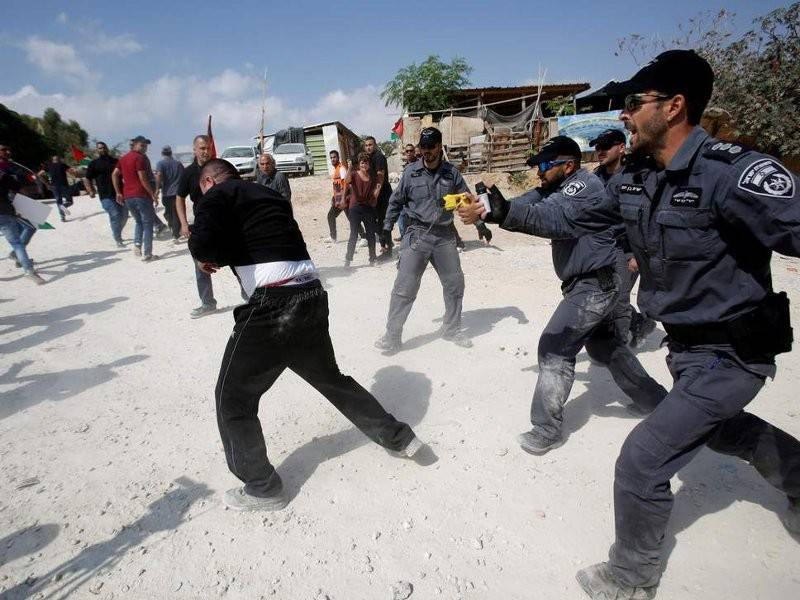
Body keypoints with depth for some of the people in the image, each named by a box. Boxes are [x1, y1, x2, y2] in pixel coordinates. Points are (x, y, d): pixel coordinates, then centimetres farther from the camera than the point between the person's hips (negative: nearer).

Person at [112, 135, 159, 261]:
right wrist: (153, 194, -13)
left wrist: (118, 192, 16)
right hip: (142, 195, -7)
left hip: (128, 196, 7)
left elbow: (114, 174, 14)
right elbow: (142, 178, -16)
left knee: (139, 221, 23)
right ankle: (147, 254, -3)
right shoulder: (141, 158, -7)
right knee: (147, 224, 0)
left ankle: (137, 245, 7)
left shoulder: (124, 158, 17)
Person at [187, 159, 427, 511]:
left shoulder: (218, 195, 4)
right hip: (313, 296, 7)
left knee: (233, 398, 12)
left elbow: (202, 242, -15)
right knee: (330, 378, 26)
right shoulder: (269, 195, 24)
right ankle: (399, 438, 37)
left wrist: (208, 256, 7)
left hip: (273, 305, -7)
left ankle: (262, 489, 23)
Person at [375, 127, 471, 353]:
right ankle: (392, 335, 4)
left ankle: (452, 329, 29)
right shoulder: (411, 172, 0)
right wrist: (386, 227, 8)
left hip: (445, 235, 3)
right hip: (417, 234, -3)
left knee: (455, 283, 9)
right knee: (404, 287, -6)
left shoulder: (451, 173, 4)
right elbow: (396, 202, 9)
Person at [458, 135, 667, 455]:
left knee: (554, 348, -8)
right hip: (600, 283, 11)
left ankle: (546, 430, 1)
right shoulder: (558, 189, 12)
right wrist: (490, 206, -18)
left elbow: (550, 218, -36)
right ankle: (656, 402, 41)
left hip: (596, 284, -11)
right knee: (607, 347, 23)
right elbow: (530, 203, 0)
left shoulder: (584, 185, -18)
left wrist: (497, 211, -48)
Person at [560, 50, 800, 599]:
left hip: (730, 351, -8)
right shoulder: (633, 177, -3)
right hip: (687, 342, 9)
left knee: (642, 462, -5)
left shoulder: (731, 171, -28)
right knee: (715, 427, 32)